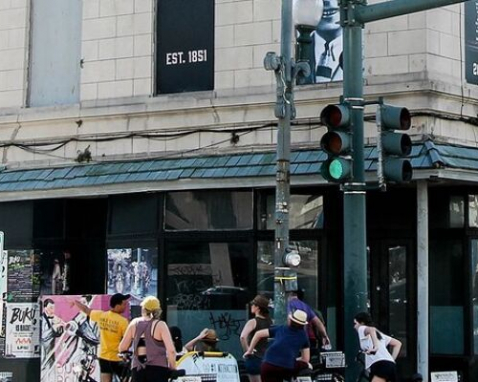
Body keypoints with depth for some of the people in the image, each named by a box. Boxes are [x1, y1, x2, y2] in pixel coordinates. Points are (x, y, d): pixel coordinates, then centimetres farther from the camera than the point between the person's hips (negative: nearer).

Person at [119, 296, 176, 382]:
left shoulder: (134, 323, 6)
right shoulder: (160, 325, -5)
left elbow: (122, 348, 9)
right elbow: (171, 350, -14)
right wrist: (173, 368, 0)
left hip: (138, 369, 4)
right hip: (157, 368, -3)